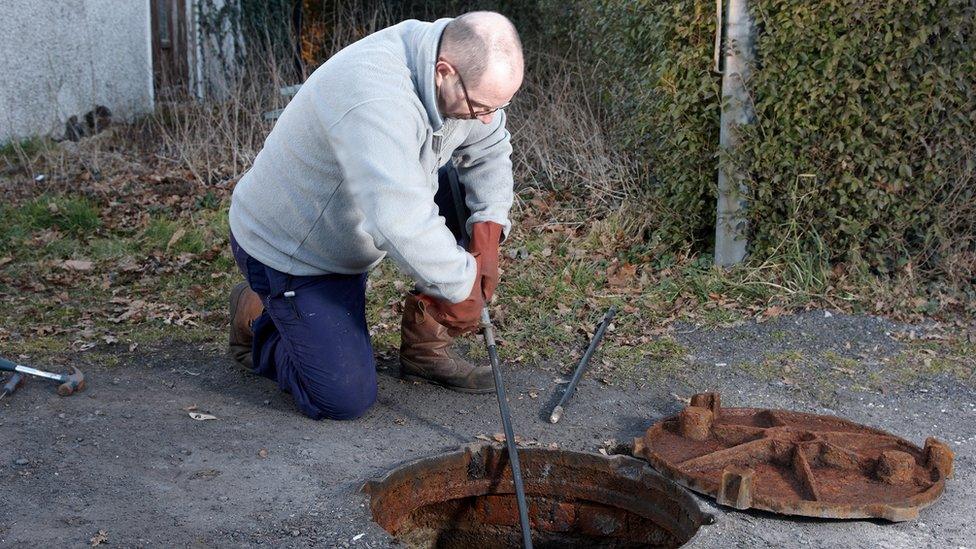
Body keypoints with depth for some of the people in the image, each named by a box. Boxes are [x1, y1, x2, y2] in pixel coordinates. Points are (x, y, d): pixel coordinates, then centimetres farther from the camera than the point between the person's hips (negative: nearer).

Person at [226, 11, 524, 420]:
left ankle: (426, 349, 5)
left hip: (347, 228, 8)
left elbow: (491, 151, 2)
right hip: (285, 247, -8)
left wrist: (487, 235, -12)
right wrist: (461, 287, -32)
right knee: (346, 399, -11)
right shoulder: (375, 99, -40)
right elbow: (400, 222, -46)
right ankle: (256, 319, 17)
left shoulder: (466, 79, -12)